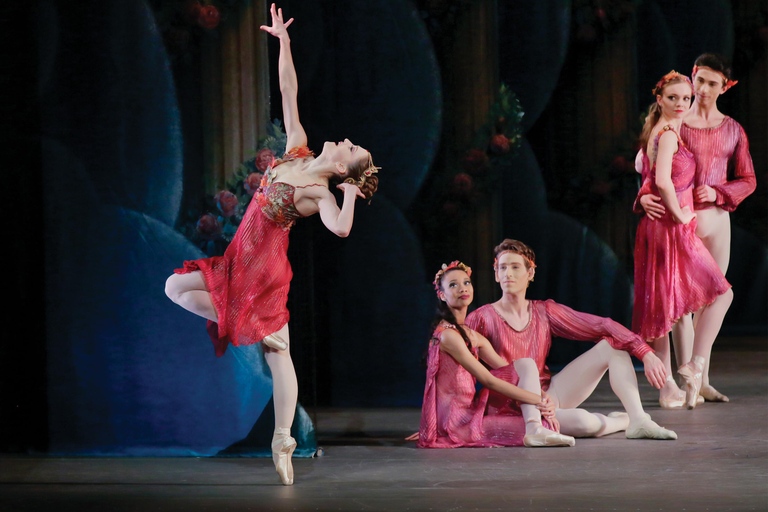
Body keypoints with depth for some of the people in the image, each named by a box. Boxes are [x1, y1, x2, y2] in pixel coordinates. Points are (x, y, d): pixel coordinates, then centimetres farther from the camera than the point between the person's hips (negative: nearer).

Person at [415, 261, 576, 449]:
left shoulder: (474, 337, 16)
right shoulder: (448, 335, -15)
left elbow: (509, 372, 13)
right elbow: (488, 380, -17)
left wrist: (543, 398, -3)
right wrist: (537, 400, -15)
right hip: (456, 422, -10)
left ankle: (535, 430, -23)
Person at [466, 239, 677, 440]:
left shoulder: (544, 312, 4)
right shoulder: (482, 318, -9)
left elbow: (602, 326, 0)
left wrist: (647, 354, -9)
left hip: (551, 392, 6)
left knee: (614, 344, -5)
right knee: (583, 422, -34)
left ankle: (639, 420, -15)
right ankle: (625, 421, 1)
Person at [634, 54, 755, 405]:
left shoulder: (732, 130, 9)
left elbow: (747, 181, 9)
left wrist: (717, 193, -9)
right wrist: (645, 196, -21)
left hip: (716, 218, 3)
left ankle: (702, 380, 15)